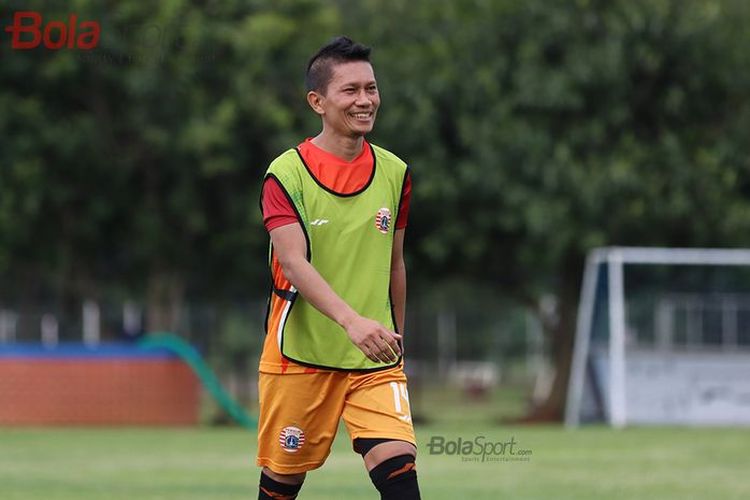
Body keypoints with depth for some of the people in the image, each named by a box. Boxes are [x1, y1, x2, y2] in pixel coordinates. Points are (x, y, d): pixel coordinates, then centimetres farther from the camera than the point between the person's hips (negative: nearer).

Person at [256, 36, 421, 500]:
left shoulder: (394, 173, 5)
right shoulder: (286, 175, -9)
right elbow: (294, 263, -22)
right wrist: (351, 320, -36)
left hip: (374, 360, 2)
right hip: (299, 355, -2)